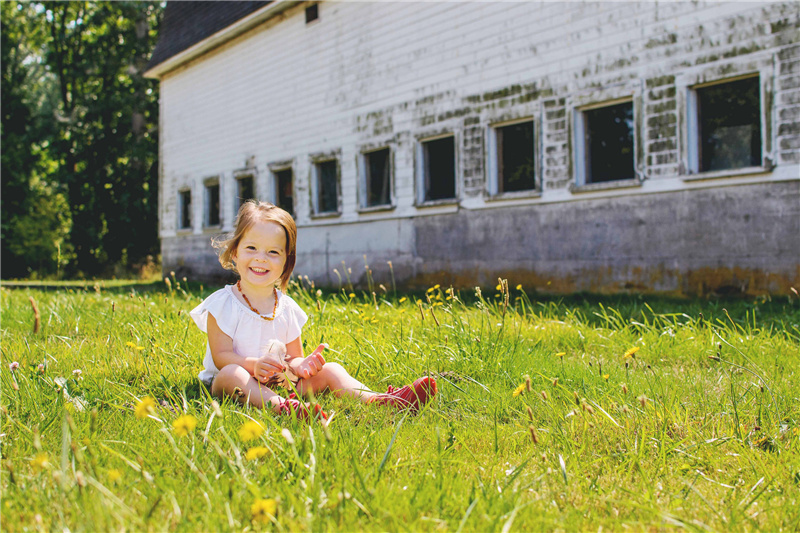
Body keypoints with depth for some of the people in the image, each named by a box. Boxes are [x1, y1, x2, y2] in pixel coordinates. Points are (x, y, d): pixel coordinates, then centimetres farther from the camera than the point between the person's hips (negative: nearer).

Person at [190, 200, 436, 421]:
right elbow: (221, 357, -13)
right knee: (231, 373, -38)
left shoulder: (287, 308, 6)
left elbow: (293, 357, 8)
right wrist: (253, 364, -33)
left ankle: (373, 399, -35)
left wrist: (300, 364, -19)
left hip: (279, 383, 5)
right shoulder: (222, 304, -7)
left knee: (329, 369, -9)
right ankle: (279, 406, -63)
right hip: (235, 386, -4)